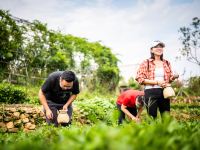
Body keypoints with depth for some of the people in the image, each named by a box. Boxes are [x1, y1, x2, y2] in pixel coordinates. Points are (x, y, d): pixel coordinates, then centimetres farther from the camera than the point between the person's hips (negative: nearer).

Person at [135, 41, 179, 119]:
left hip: (164, 92, 4)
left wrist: (174, 77, -5)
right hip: (151, 92, -4)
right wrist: (157, 82, -14)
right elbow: (140, 78, -7)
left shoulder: (166, 63, 13)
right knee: (152, 117, 1)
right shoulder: (146, 63, 0)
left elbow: (170, 78, 20)